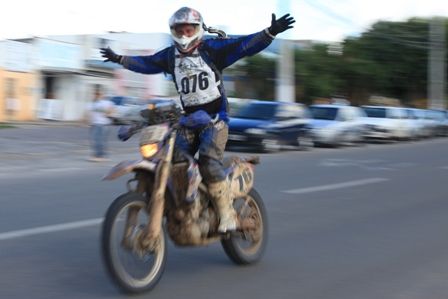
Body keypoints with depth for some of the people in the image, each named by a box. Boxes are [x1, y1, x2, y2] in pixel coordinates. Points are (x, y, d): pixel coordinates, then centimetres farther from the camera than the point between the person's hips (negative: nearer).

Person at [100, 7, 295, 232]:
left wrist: (271, 32, -28)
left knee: (209, 163, -24)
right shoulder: (170, 56, 10)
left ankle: (227, 214, -16)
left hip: (215, 118, -6)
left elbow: (244, 45, -15)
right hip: (189, 119, 6)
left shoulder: (211, 49, -6)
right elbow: (145, 63, 26)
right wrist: (119, 59, 34)